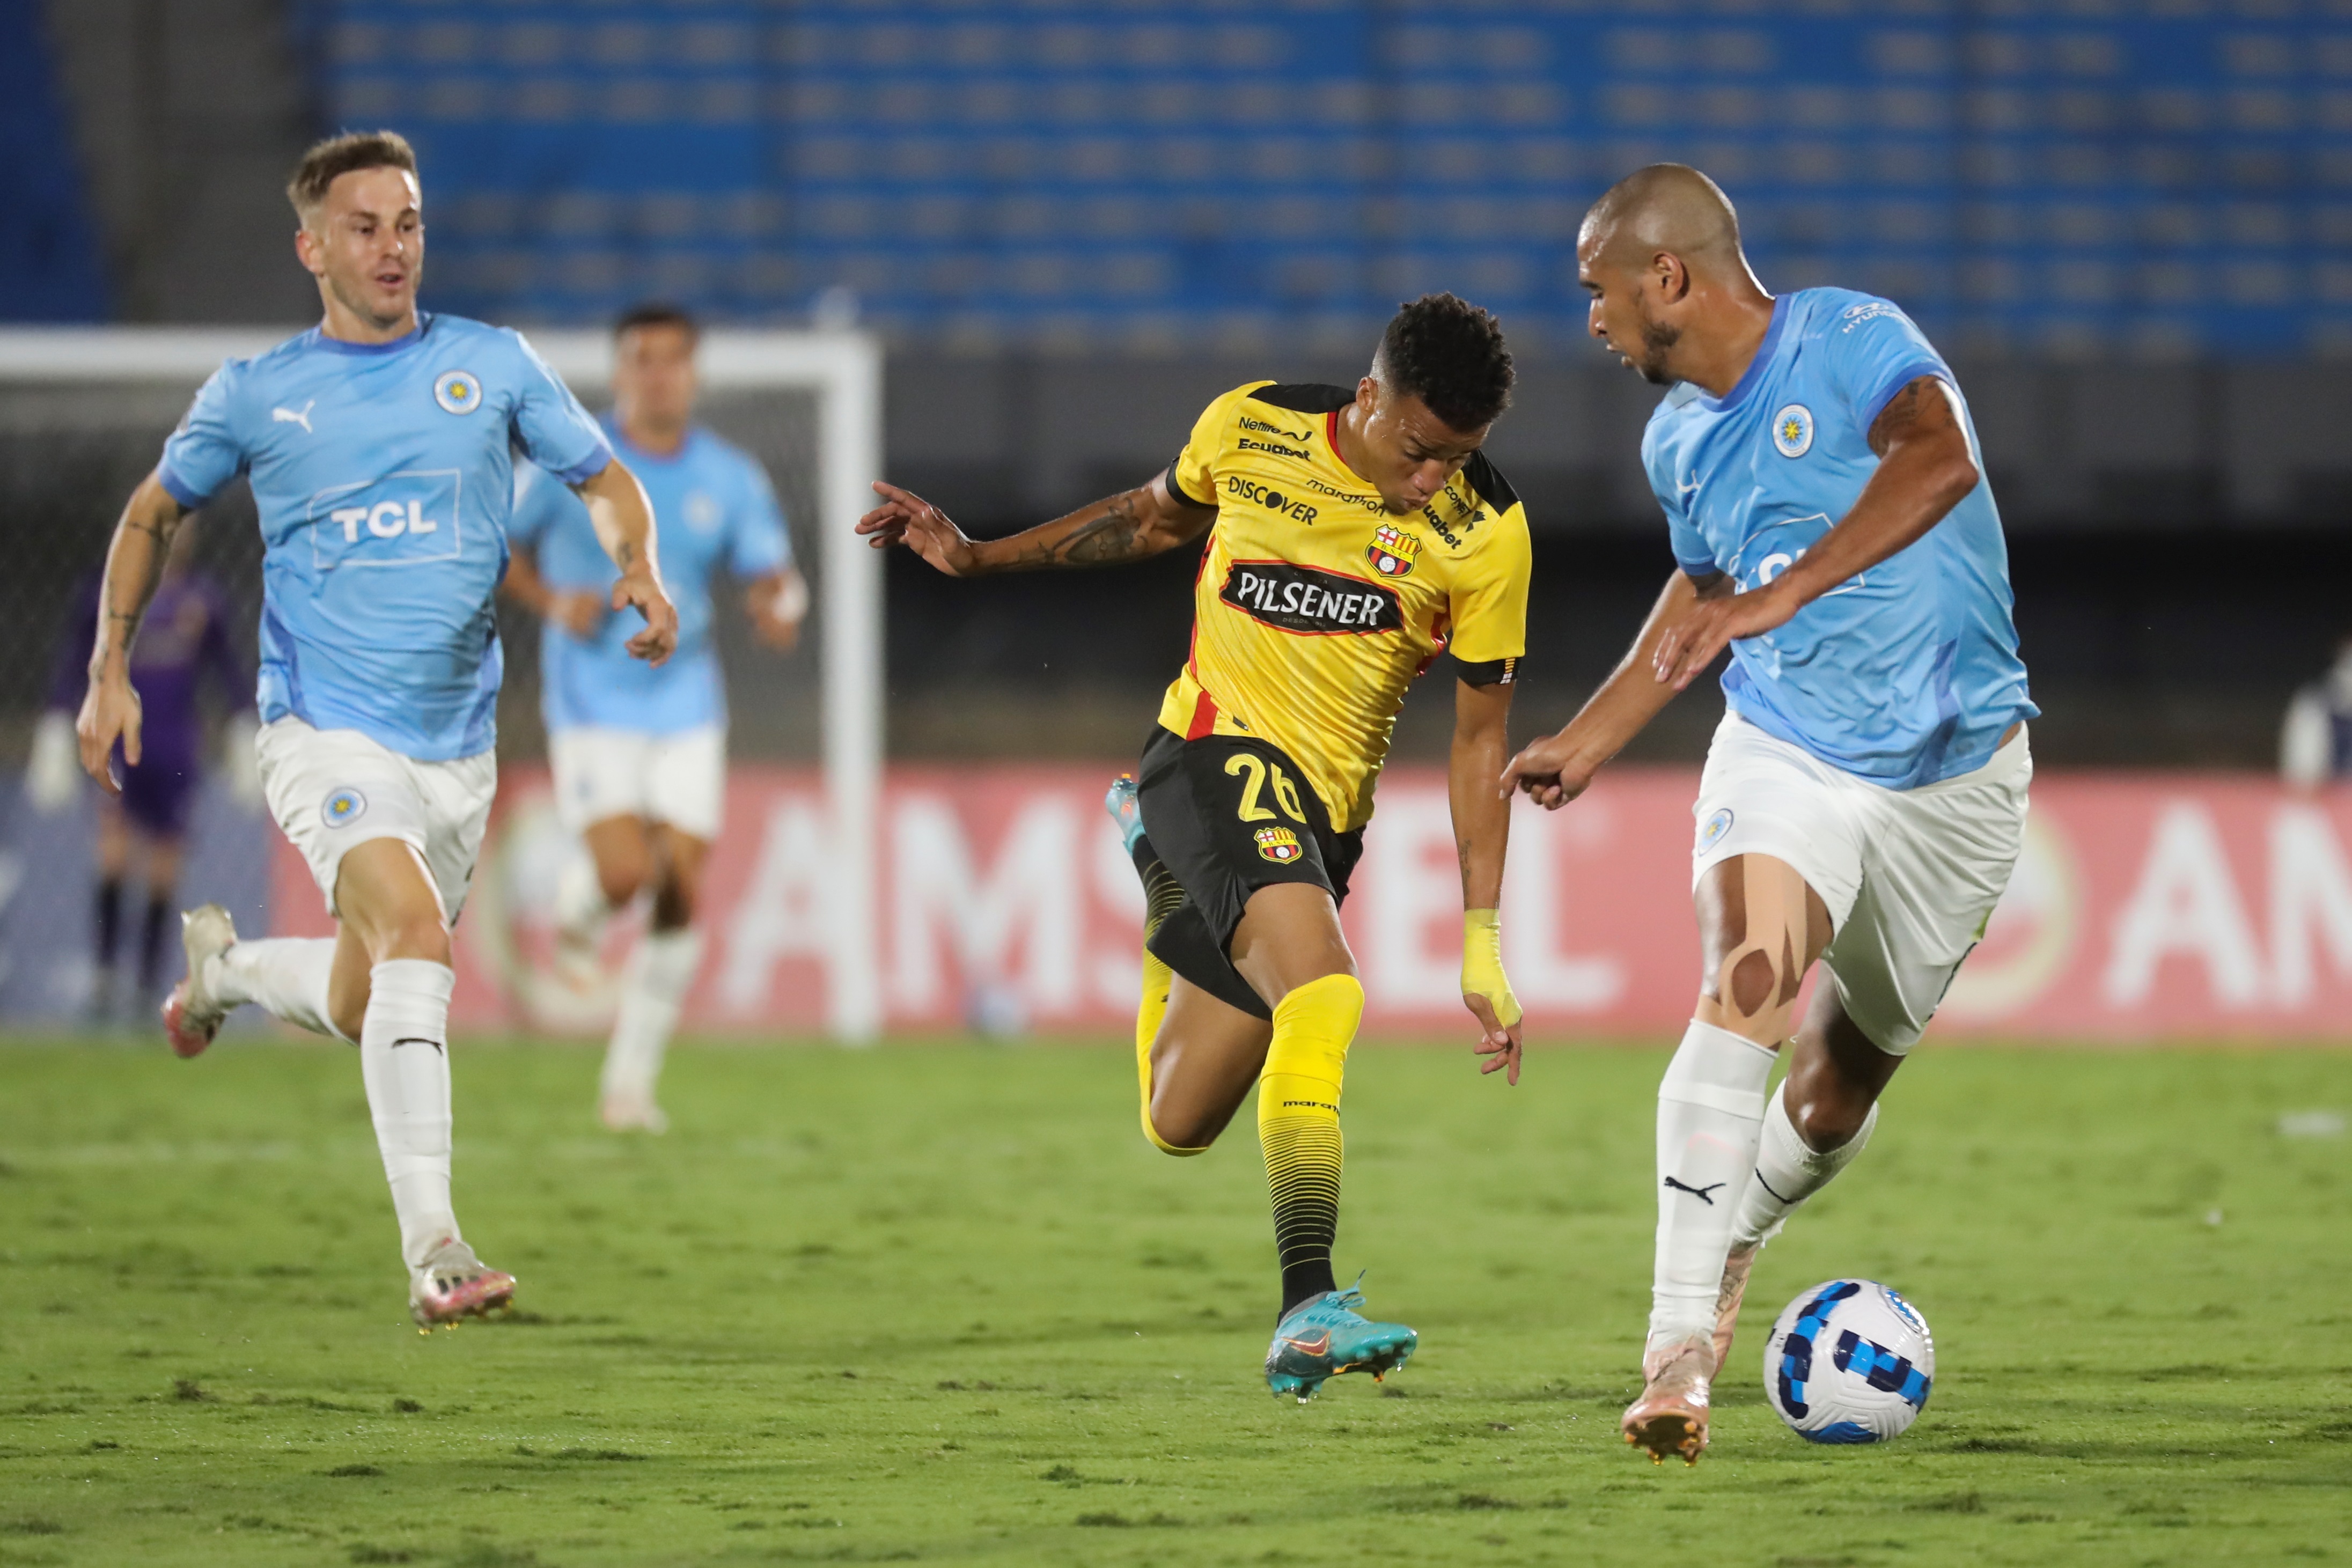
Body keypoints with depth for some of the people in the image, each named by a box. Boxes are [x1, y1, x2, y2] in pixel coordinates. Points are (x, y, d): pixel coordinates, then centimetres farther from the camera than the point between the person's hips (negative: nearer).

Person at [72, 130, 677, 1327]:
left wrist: (639, 571, -8)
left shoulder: (491, 365, 4)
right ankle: (432, 1250, -31)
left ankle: (223, 966, 46)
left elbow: (605, 481, 14)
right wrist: (111, 670, 10)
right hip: (326, 731, -4)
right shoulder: (255, 395, 1)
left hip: (459, 742, 4)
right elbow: (154, 513, 17)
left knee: (363, 1009, 12)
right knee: (412, 929, -28)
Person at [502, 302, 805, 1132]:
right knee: (625, 871, -20)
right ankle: (578, 907, 19)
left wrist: (778, 606, -20)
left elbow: (772, 580, 5)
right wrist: (550, 602, -13)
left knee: (680, 893, -4)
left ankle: (632, 1080, 8)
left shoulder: (731, 479, 1)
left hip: (685, 711, 3)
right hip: (592, 709, -3)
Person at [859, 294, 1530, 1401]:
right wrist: (979, 558, 16)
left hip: (1324, 814, 3)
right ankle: (1307, 1309, -37)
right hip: (1215, 756, -3)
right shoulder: (1250, 430, -6)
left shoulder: (1486, 537, -5)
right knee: (1321, 988, -32)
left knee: (1180, 1124, 9)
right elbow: (1154, 518, 17)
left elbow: (1480, 737, 1)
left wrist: (1484, 944, -2)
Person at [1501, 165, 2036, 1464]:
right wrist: (1589, 740, 23)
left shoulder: (1850, 343, -16)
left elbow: (1937, 460, -36)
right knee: (1743, 989, -26)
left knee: (1841, 1085, 9)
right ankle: (1680, 1348, -30)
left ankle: (1733, 1237, 43)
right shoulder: (1679, 441, 6)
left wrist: (1783, 593, -44)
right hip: (1788, 759, 3)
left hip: (1954, 770, -3)